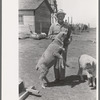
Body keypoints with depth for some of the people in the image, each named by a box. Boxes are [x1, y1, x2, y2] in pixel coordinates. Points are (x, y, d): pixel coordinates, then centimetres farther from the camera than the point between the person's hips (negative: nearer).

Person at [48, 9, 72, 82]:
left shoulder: (67, 26, 1)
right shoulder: (53, 26, 0)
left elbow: (70, 36, 5)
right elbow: (49, 35, 2)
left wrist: (68, 41, -16)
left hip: (64, 46, 0)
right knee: (56, 62, 3)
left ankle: (62, 77, 14)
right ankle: (57, 77, 16)